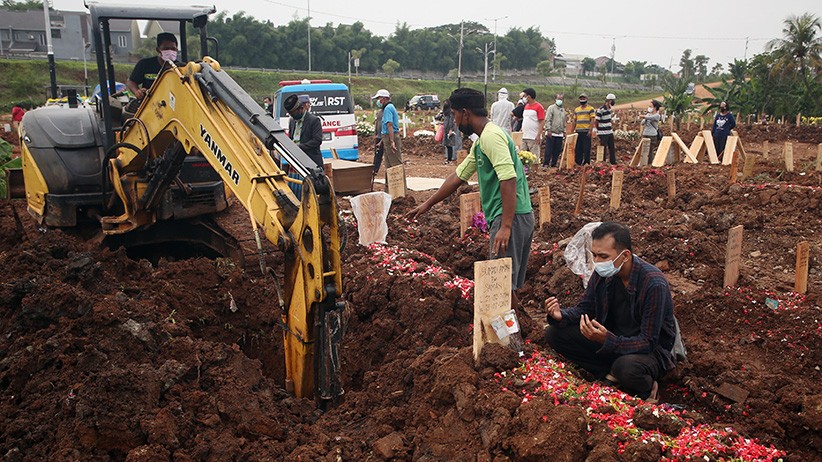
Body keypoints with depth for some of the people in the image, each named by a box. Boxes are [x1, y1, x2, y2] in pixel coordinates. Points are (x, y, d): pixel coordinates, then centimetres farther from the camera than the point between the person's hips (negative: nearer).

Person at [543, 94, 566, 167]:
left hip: (560, 134, 6)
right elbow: (547, 120, -10)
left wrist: (564, 132, 18)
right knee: (548, 150, -6)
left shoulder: (563, 110, 18)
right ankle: (545, 164, -2)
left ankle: (554, 164, 13)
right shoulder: (551, 108, -2)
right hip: (552, 134, -6)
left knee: (557, 151, 6)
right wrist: (549, 130, -17)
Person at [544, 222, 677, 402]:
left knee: (627, 367, -41)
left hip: (652, 349, -6)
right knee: (554, 333, -10)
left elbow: (648, 342, -27)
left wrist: (607, 340, -42)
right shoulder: (602, 273, -10)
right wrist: (561, 316, -20)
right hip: (610, 336, 6)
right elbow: (584, 309, 3)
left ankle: (644, 389, -4)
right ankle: (612, 374, -9)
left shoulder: (653, 284, -28)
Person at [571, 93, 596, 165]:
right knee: (578, 148, 5)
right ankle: (578, 163, 11)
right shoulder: (576, 110, 16)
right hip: (578, 132, 5)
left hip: (586, 132, -5)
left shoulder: (590, 109, 1)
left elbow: (592, 120, -6)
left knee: (586, 149, -4)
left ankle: (586, 164, 0)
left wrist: (590, 131, -16)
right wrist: (571, 131, 12)